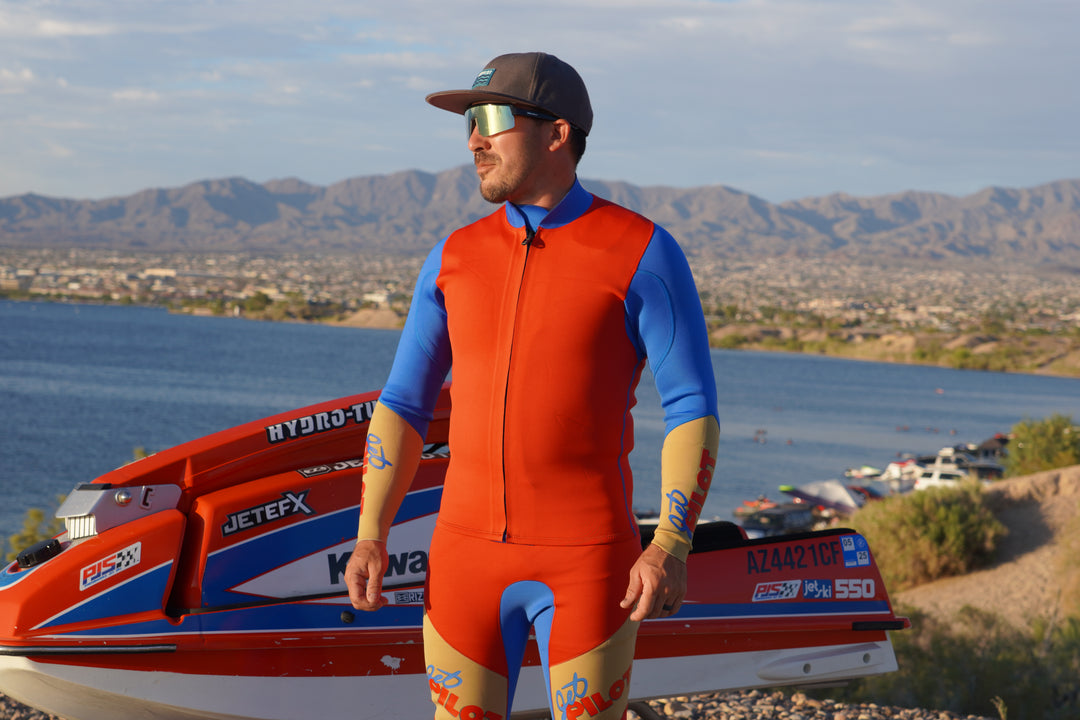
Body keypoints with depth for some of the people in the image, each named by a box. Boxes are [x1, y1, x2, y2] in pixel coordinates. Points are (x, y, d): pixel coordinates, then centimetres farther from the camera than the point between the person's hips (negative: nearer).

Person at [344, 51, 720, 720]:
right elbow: (404, 405, 10)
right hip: (468, 553, 4)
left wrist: (672, 547, -20)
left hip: (588, 561, -4)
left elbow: (693, 408, -9)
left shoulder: (643, 253, -6)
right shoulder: (455, 258, 8)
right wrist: (371, 537, -2)